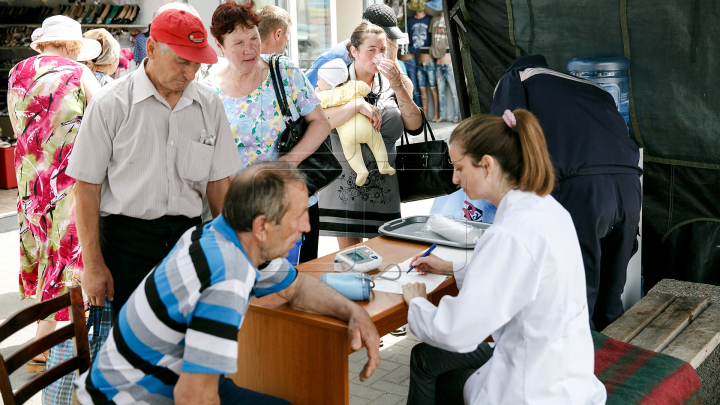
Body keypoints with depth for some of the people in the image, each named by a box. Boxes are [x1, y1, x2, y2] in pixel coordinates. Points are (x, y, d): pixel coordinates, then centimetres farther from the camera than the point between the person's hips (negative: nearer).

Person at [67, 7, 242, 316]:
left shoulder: (208, 105, 6)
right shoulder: (111, 104, -5)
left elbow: (218, 181, 11)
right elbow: (87, 185, -5)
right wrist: (93, 264, -7)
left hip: (188, 233, 4)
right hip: (127, 237, -3)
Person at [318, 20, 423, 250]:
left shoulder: (390, 84, 8)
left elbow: (415, 127, -2)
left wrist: (397, 85, -10)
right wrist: (358, 106, -22)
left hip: (383, 187, 3)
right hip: (345, 186, -2)